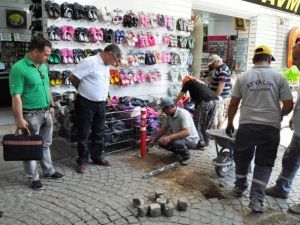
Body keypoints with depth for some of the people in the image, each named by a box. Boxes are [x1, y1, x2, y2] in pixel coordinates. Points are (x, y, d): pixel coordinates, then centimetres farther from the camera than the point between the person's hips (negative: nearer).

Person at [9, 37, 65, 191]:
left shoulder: (43, 66, 6)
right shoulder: (19, 68, -18)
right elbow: (16, 96, -20)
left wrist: (51, 106, 17)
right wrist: (20, 119, -20)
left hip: (46, 112, 7)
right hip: (31, 115, -7)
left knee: (46, 144, 20)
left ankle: (49, 171, 36)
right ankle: (33, 178, 22)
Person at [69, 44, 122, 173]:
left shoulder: (106, 65, 9)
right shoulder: (89, 62, -17)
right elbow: (73, 77, -15)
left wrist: (101, 96, 14)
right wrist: (83, 91, 0)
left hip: (101, 103, 8)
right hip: (85, 103, -8)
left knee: (99, 133, 15)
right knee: (83, 133, 4)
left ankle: (97, 157, 29)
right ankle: (82, 161, 16)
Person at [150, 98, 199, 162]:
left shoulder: (183, 114, -27)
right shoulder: (169, 115, -2)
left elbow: (187, 132, -38)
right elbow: (163, 129, 13)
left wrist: (170, 137, -43)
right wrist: (154, 140, 13)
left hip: (191, 139, -8)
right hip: (179, 137, 8)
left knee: (176, 142, -37)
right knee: (160, 142, -6)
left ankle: (186, 154, -6)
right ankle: (179, 151, 11)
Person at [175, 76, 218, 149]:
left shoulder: (188, 82, 18)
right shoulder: (200, 82, 34)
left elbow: (180, 95, 27)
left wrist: (173, 104, 39)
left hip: (205, 101, -7)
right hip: (215, 100, 7)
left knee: (198, 123, 5)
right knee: (208, 123, 16)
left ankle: (201, 143, 8)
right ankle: (206, 141, 24)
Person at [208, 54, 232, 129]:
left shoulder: (222, 71, -19)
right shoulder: (219, 69, 14)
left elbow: (221, 86, -25)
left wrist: (215, 97, -26)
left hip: (220, 96, -10)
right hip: (220, 96, 10)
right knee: (220, 114, 14)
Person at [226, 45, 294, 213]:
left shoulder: (243, 77, 4)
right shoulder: (278, 76, 0)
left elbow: (233, 104, 4)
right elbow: (289, 105, -1)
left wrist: (230, 124, 17)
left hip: (247, 125, 1)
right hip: (270, 127, -1)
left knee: (242, 158, 20)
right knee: (264, 164, 10)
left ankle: (240, 187, 35)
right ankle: (257, 199, 5)